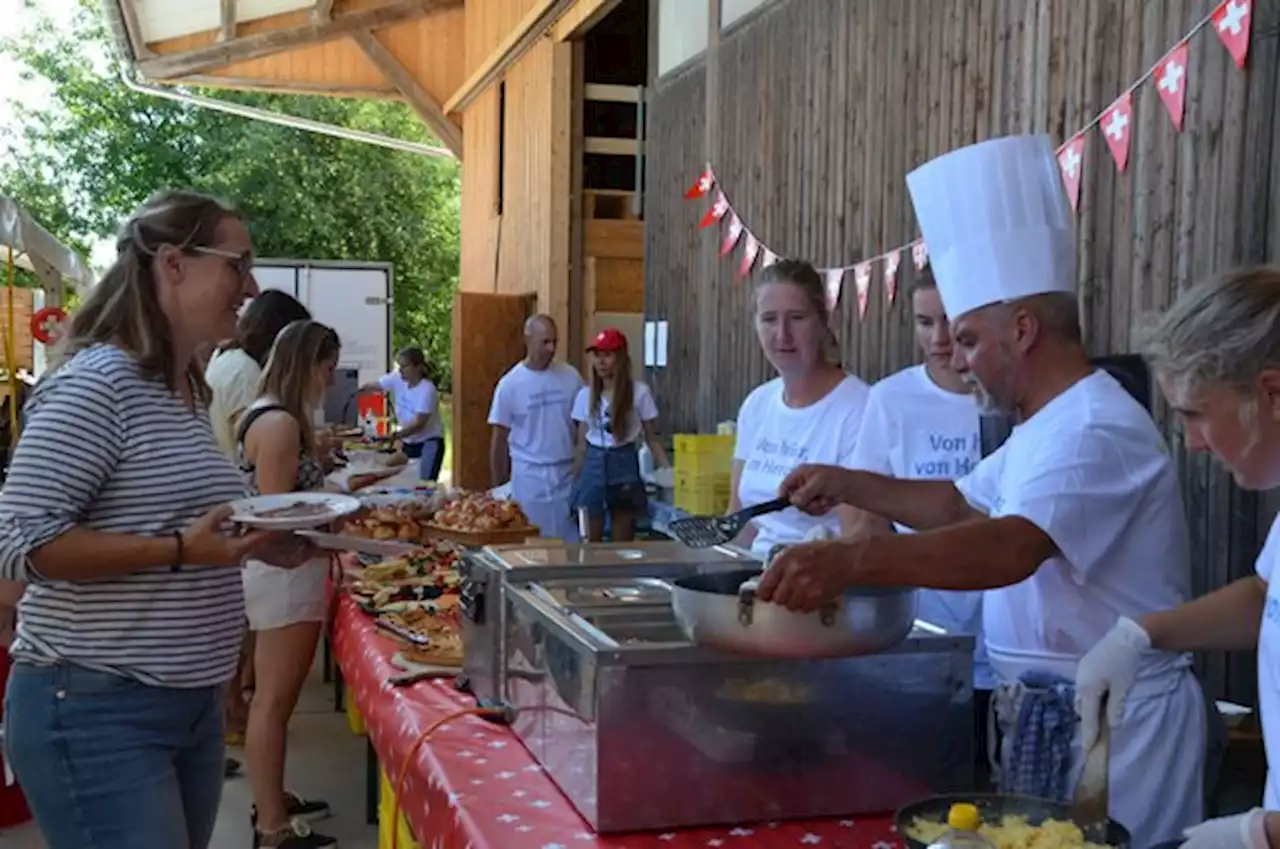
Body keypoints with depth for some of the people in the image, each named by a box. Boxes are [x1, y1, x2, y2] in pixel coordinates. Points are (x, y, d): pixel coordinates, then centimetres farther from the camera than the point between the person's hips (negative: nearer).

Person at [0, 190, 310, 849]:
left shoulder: (189, 391, 12)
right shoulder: (96, 381, -16)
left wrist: (258, 542, 7)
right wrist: (181, 550, -25)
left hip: (194, 702, 9)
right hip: (97, 708, -9)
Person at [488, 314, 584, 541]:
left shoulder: (571, 376, 1)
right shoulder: (510, 384, -5)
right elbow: (499, 439, 1)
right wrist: (499, 486, 2)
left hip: (567, 473, 2)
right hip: (529, 477, -2)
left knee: (571, 540, 4)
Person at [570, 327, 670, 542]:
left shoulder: (639, 392, -5)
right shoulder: (585, 395, 4)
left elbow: (651, 438, -1)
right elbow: (582, 444, 9)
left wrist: (668, 471, -12)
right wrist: (574, 480, 6)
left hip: (624, 465, -2)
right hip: (593, 466, 2)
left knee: (623, 542, 6)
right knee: (589, 542, 3)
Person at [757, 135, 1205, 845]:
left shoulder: (1094, 429, -22)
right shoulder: (1050, 426, 14)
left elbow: (1011, 548, -38)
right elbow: (961, 503, 24)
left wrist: (850, 561, -49)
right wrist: (849, 486, 11)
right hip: (1053, 712, 10)